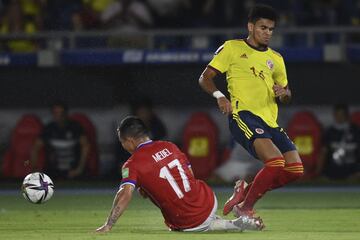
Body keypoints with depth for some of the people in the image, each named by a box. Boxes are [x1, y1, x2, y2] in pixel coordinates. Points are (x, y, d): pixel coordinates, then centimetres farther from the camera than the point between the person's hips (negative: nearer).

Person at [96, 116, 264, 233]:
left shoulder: (133, 164, -12)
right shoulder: (169, 146, 7)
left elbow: (125, 194, -26)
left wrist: (108, 225, -27)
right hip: (209, 201, 6)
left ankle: (236, 225, 10)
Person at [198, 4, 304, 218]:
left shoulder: (275, 59, 21)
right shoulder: (232, 48, 6)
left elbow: (287, 96, 28)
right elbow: (205, 78, 4)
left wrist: (283, 93, 3)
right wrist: (219, 96, -15)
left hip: (270, 120, 7)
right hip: (243, 115, -7)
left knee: (295, 169, -6)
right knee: (275, 161, -27)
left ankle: (246, 192, 14)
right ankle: (245, 208, -9)